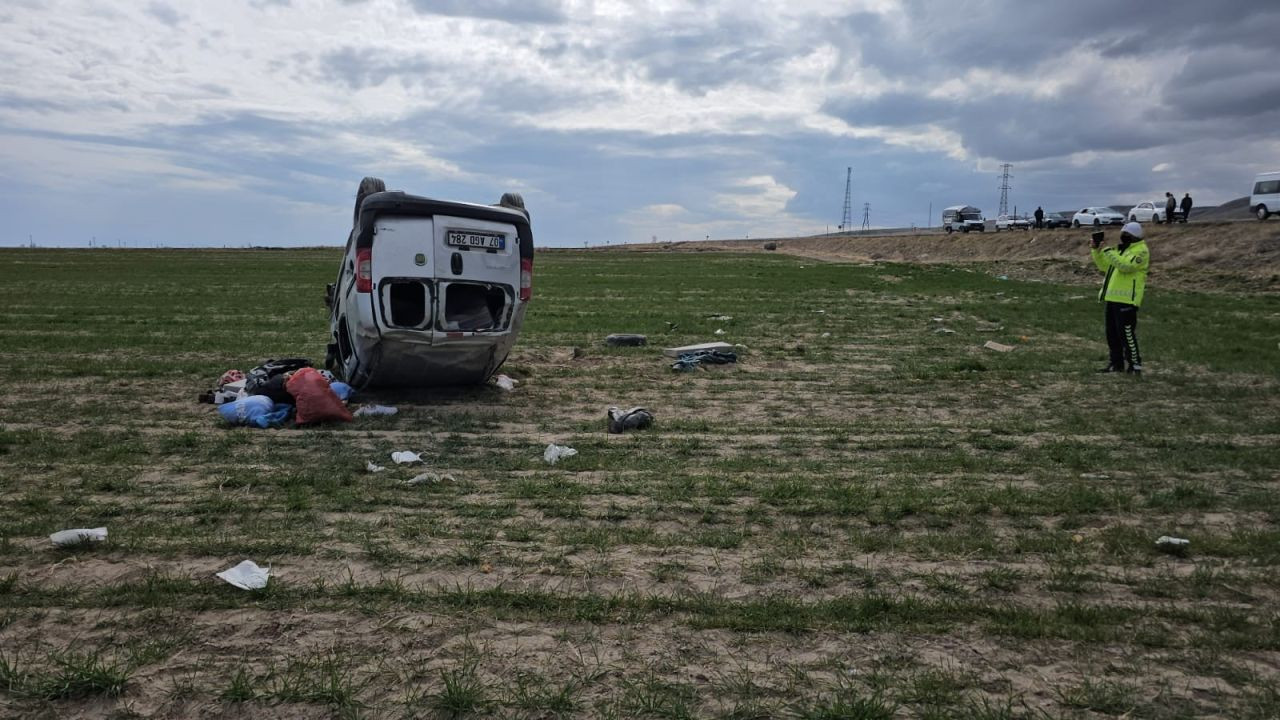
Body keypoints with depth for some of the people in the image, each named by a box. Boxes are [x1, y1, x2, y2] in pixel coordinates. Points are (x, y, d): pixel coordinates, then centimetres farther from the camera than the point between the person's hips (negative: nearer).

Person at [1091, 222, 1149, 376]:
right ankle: (1116, 363, 21)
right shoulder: (1121, 249, 19)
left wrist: (1109, 252, -25)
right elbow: (1104, 266, 21)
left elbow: (1126, 266, -24)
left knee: (1126, 333, -9)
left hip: (1126, 300, -9)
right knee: (1112, 333, 12)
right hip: (1113, 298, 9)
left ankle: (1135, 365, -2)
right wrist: (1096, 250, 8)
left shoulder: (1141, 251, -9)